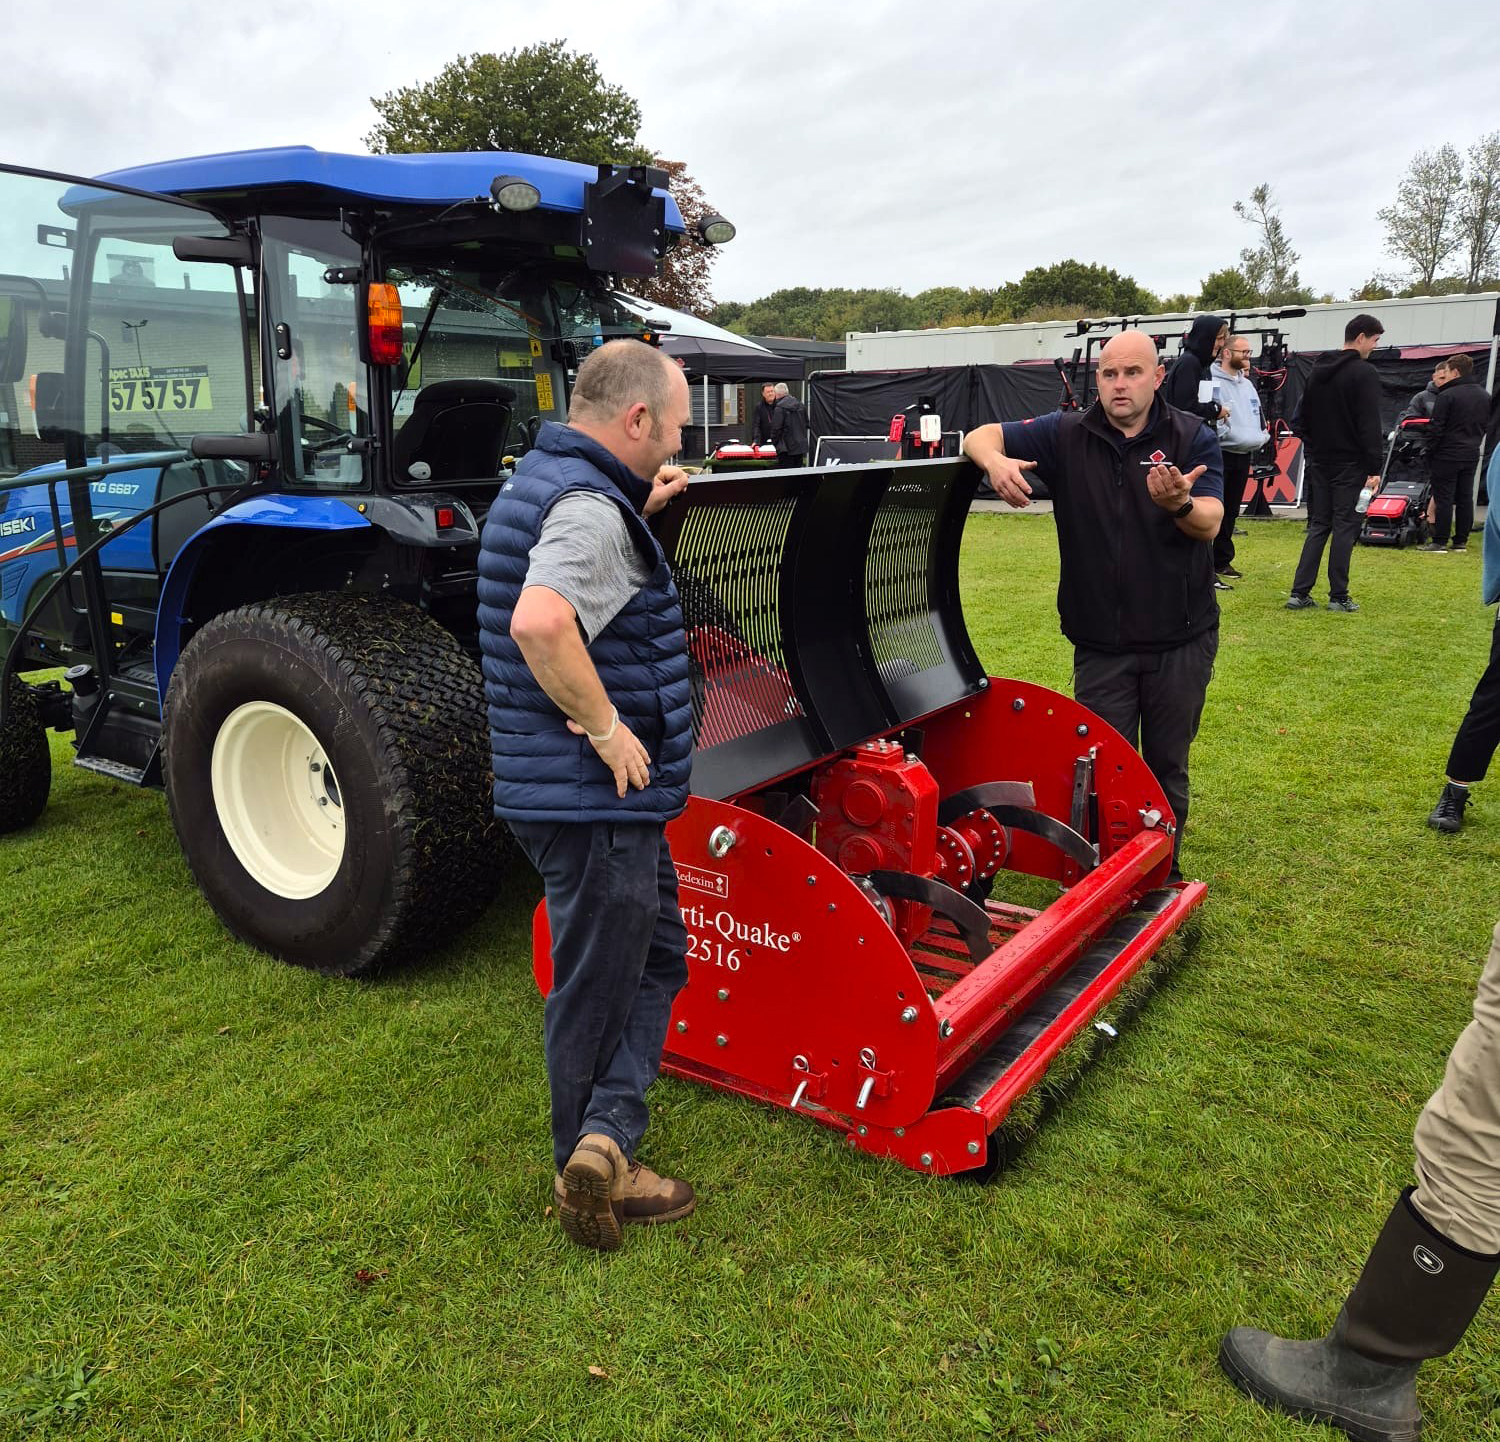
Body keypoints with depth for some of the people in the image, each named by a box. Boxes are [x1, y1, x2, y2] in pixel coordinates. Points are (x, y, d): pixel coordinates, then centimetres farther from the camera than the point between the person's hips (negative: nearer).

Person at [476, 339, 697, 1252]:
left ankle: (603, 1143, 17)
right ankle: (596, 1161, 24)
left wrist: (642, 512, 20)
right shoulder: (589, 507, -21)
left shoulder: (545, 483, 12)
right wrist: (606, 725, -26)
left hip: (615, 799, 10)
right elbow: (539, 622, -39)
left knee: (658, 957, 18)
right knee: (598, 989, 6)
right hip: (596, 799, -10)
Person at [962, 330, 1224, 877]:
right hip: (1100, 640, 0)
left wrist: (1179, 503, -37)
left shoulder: (1193, 438, -3)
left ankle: (1164, 871, 31)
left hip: (1181, 637, 0)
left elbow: (1210, 524, -14)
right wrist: (995, 461, -26)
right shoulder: (1067, 434, -1)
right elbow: (979, 437, -2)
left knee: (1168, 766, 13)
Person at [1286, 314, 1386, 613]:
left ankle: (1299, 593, 2)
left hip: (1319, 462, 6)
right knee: (1345, 527, -1)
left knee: (1317, 526, 9)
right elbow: (1370, 425, -16)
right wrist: (1373, 469, -14)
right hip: (1350, 465, -6)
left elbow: (1305, 417, 16)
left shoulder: (1318, 370, 11)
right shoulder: (1365, 372, -12)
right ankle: (1338, 596, 2)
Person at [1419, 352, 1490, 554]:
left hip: (1447, 455, -7)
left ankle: (1439, 541, -4)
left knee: (1443, 498, -5)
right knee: (1465, 499, 10)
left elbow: (1436, 429, -14)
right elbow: (1485, 425, 18)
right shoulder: (1484, 396, 12)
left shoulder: (1447, 395, -14)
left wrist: (1429, 452, -5)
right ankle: (1461, 541, 13)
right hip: (1471, 454, 7)